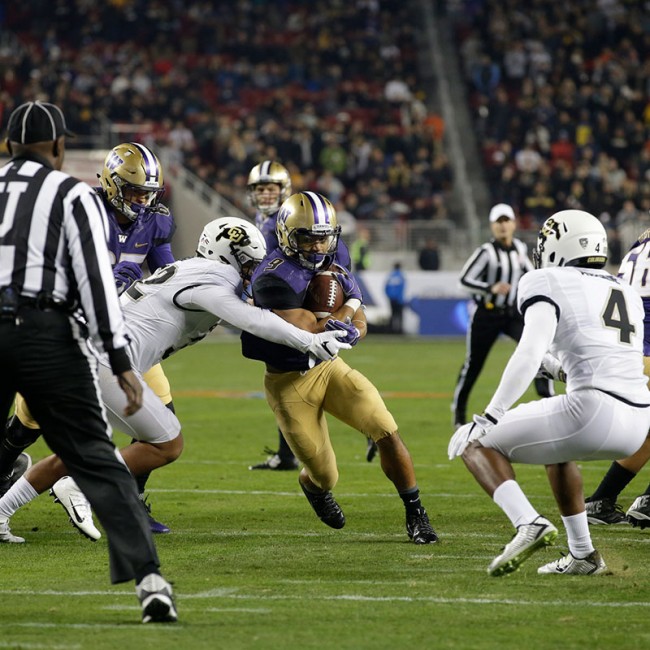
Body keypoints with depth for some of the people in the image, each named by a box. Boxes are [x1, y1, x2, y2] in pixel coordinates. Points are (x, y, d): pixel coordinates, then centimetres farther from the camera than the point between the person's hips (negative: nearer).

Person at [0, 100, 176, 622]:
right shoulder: (74, 196, 4)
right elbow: (96, 280, -5)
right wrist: (121, 363, -7)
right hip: (44, 333, -3)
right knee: (96, 461, -3)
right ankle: (148, 577, -12)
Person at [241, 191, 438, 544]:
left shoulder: (333, 266, -1)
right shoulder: (273, 277, -24)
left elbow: (359, 324, 6)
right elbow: (308, 331, -28)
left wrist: (350, 330, -19)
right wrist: (349, 306, -15)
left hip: (330, 368, 5)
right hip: (289, 383, -5)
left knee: (387, 433, -14)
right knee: (324, 475, 4)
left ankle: (415, 514, 2)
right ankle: (312, 485, 45)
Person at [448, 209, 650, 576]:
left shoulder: (549, 283, 2)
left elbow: (529, 355, -12)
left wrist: (491, 417, -10)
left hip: (592, 412, -8)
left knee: (475, 442, 6)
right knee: (554, 448, 38)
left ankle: (529, 524, -15)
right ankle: (583, 556, 32)